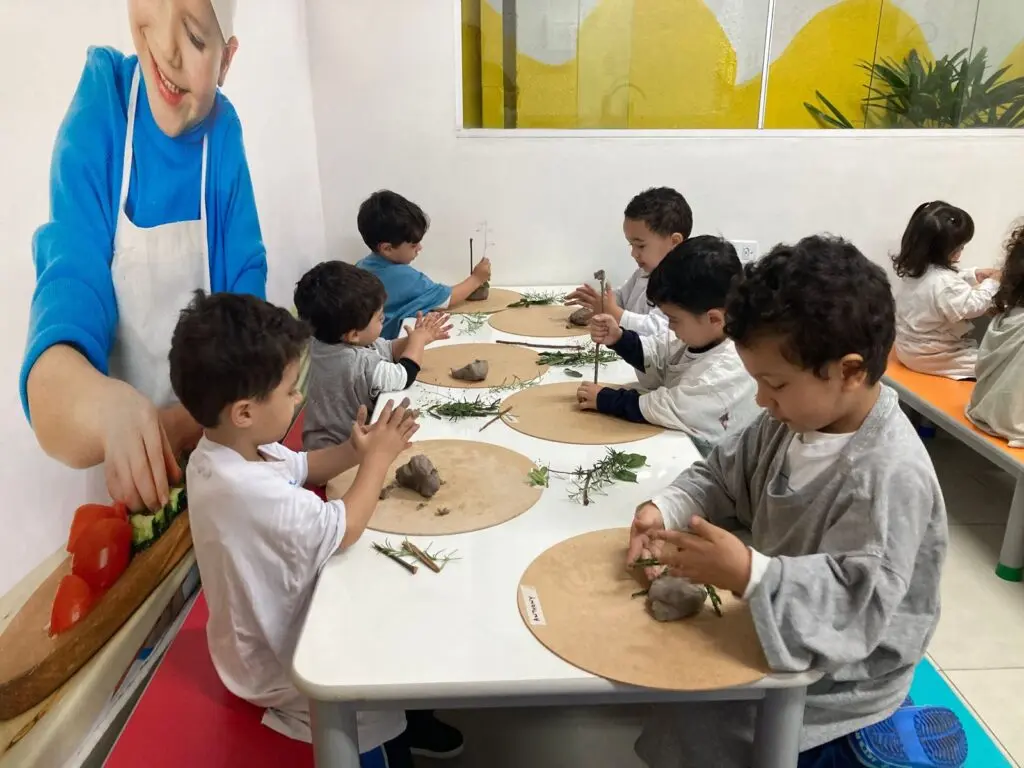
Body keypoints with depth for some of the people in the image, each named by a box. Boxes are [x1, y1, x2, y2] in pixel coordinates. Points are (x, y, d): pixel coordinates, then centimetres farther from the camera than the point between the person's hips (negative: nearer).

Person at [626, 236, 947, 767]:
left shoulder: (890, 475, -29)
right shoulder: (799, 417, -4)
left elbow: (856, 604, -34)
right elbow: (723, 476, 4)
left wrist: (748, 575, -45)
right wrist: (667, 508, -14)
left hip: (830, 687, -7)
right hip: (770, 632, 8)